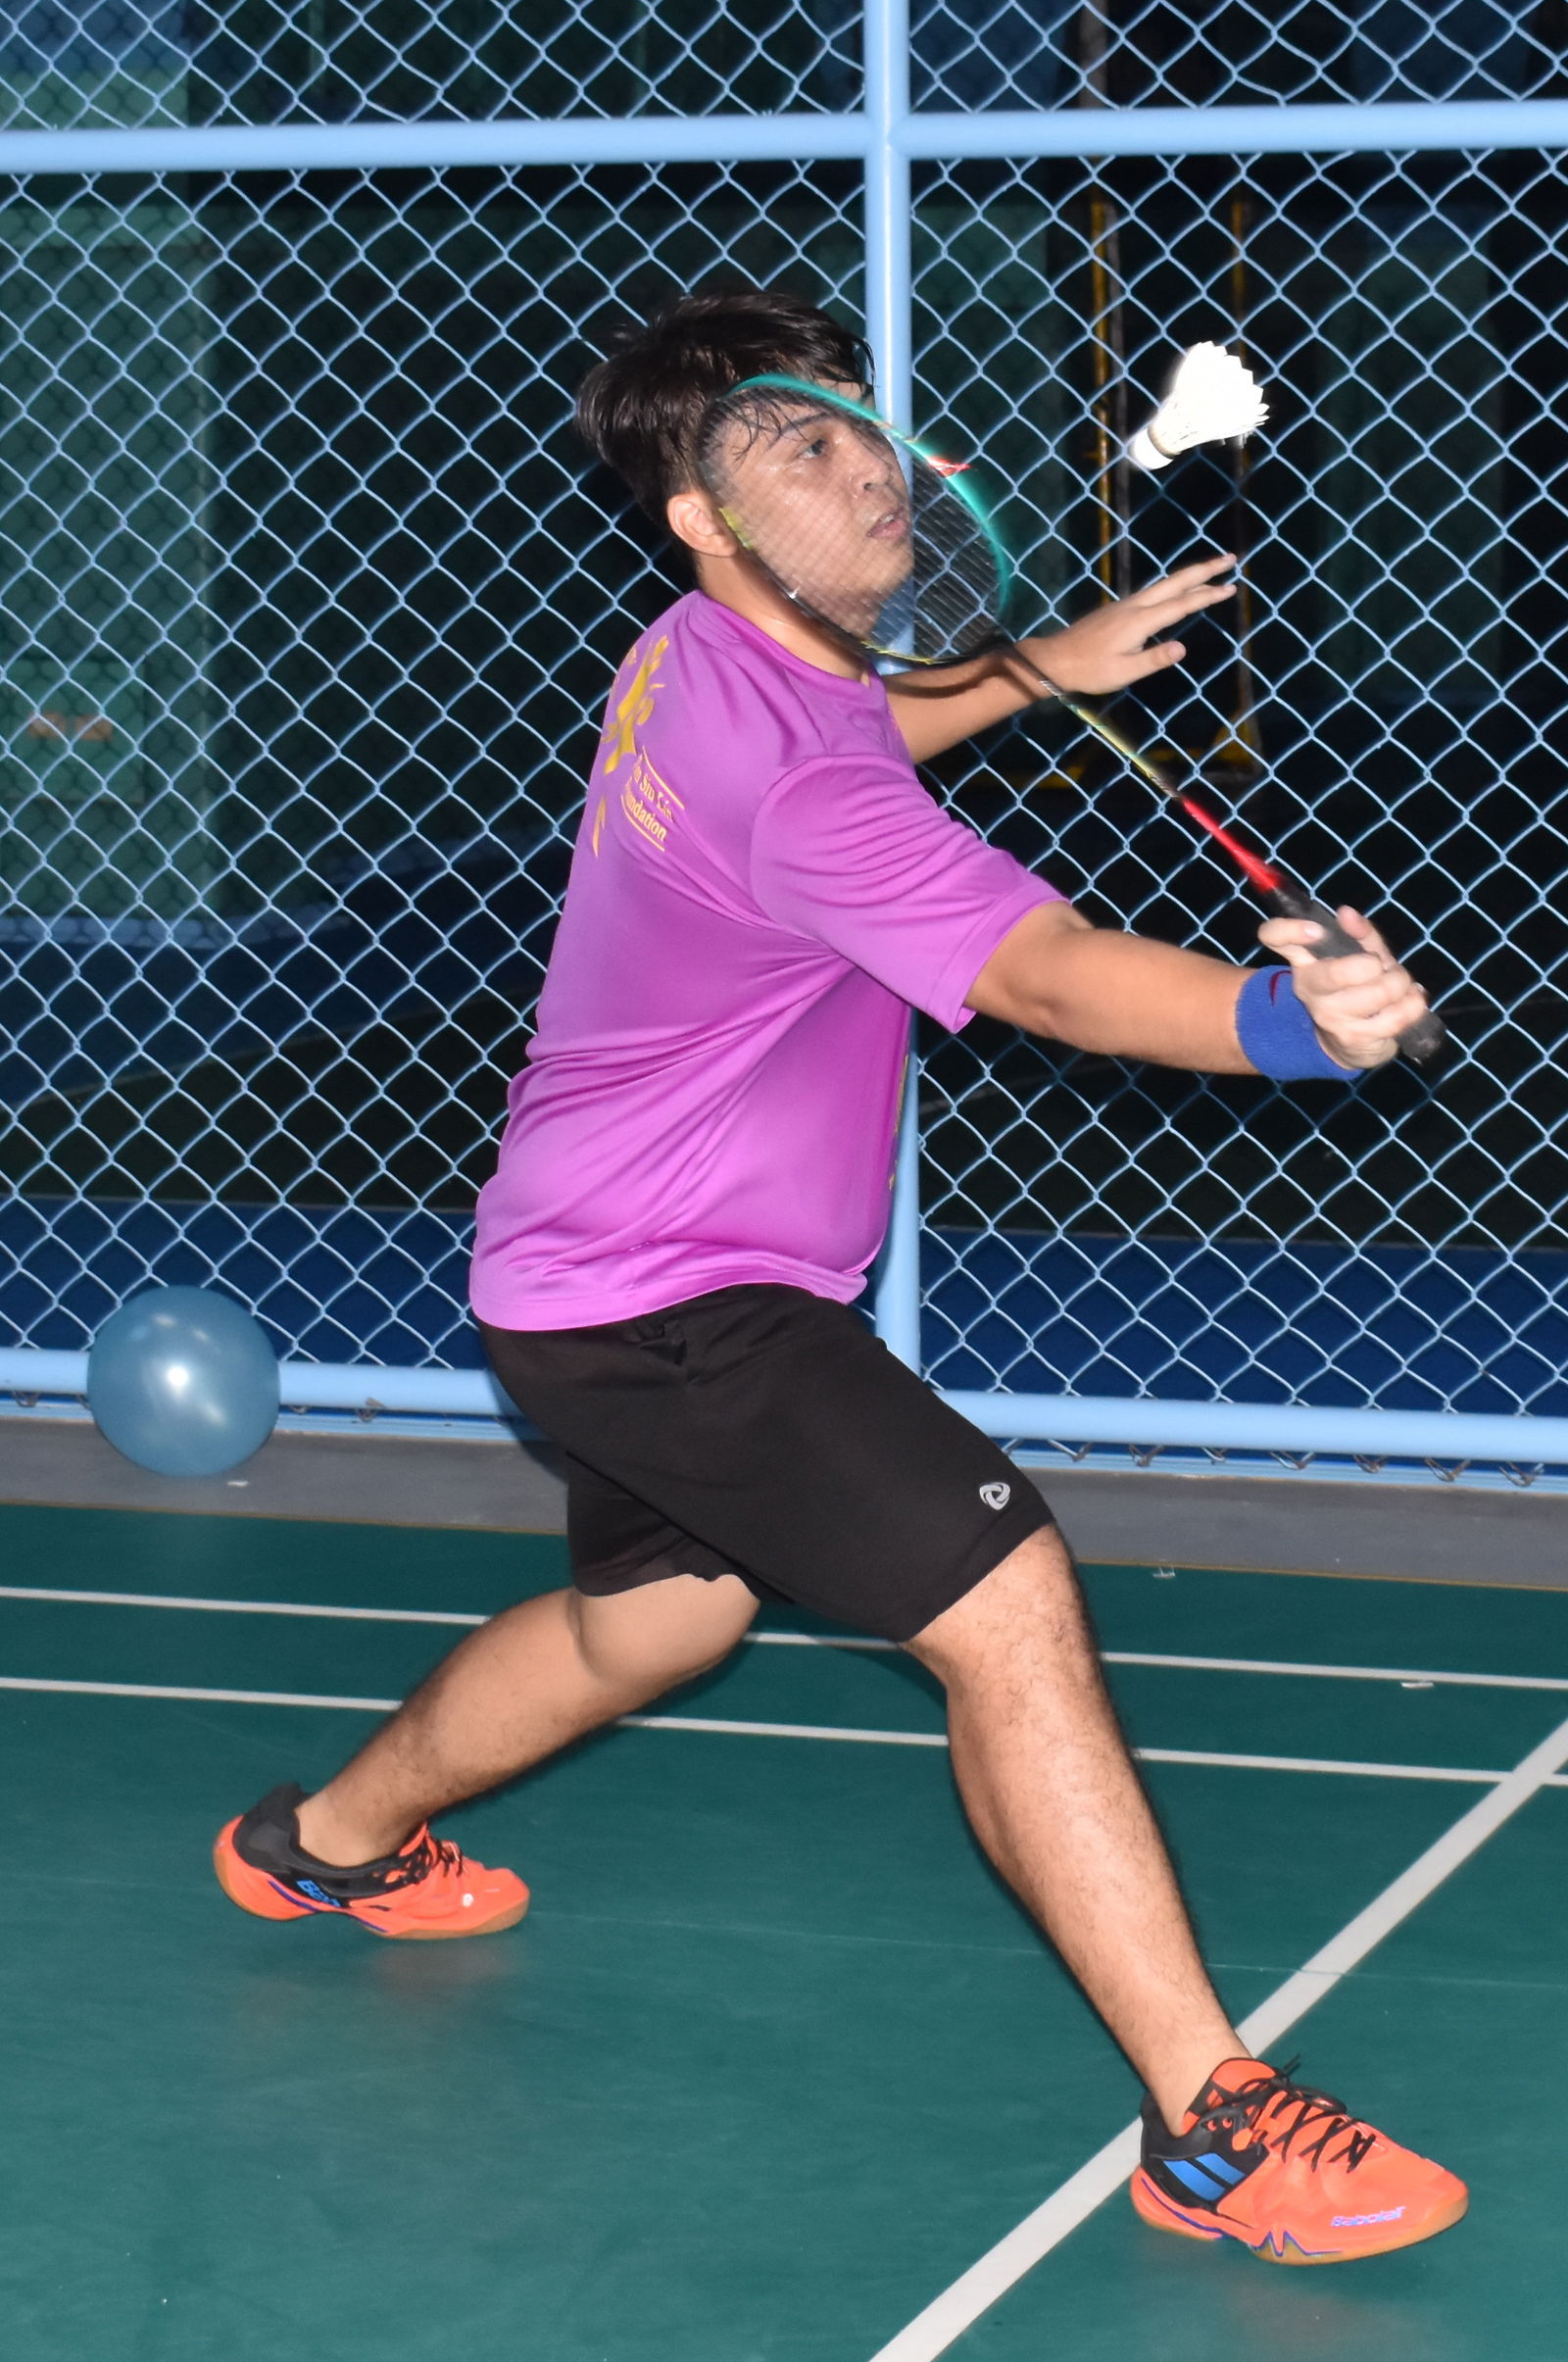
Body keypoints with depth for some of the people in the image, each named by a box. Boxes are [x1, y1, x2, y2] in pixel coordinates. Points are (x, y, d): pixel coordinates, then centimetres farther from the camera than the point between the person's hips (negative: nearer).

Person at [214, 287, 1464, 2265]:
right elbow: (1050, 975, -41)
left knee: (657, 1611, 33)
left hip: (596, 1272, 11)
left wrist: (1036, 667, 18)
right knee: (1007, 1601, -21)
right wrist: (1289, 1016, -56)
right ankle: (1212, 2127, -23)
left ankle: (329, 1841, 55)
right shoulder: (783, 775, -28)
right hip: (665, 1301, -11)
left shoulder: (707, 662, 5)